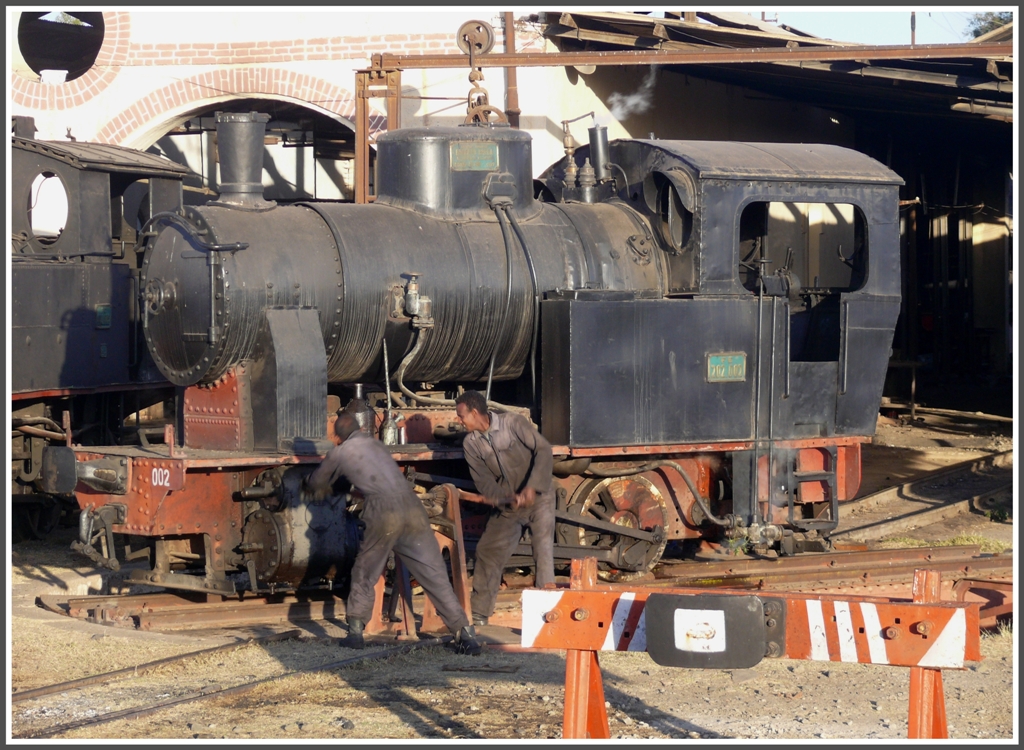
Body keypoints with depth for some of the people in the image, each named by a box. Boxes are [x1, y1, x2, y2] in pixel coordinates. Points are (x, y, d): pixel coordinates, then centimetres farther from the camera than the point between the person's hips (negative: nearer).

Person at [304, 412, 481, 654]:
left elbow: (315, 484, 34)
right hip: (412, 505, 3)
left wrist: (318, 487, 57)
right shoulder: (374, 443, 28)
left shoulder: (338, 454, 17)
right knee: (435, 575, 2)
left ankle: (355, 631, 16)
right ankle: (464, 633, -3)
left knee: (364, 574, 17)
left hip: (383, 512, -3)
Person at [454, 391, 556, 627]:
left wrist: (531, 487, -30)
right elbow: (483, 480, -9)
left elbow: (543, 450, -19)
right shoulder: (471, 443, -4)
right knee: (487, 551, 4)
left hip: (538, 496, -5)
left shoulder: (513, 423, -17)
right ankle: (478, 615, 14)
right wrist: (507, 498, -27)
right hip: (506, 505, 5)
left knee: (543, 548, -16)